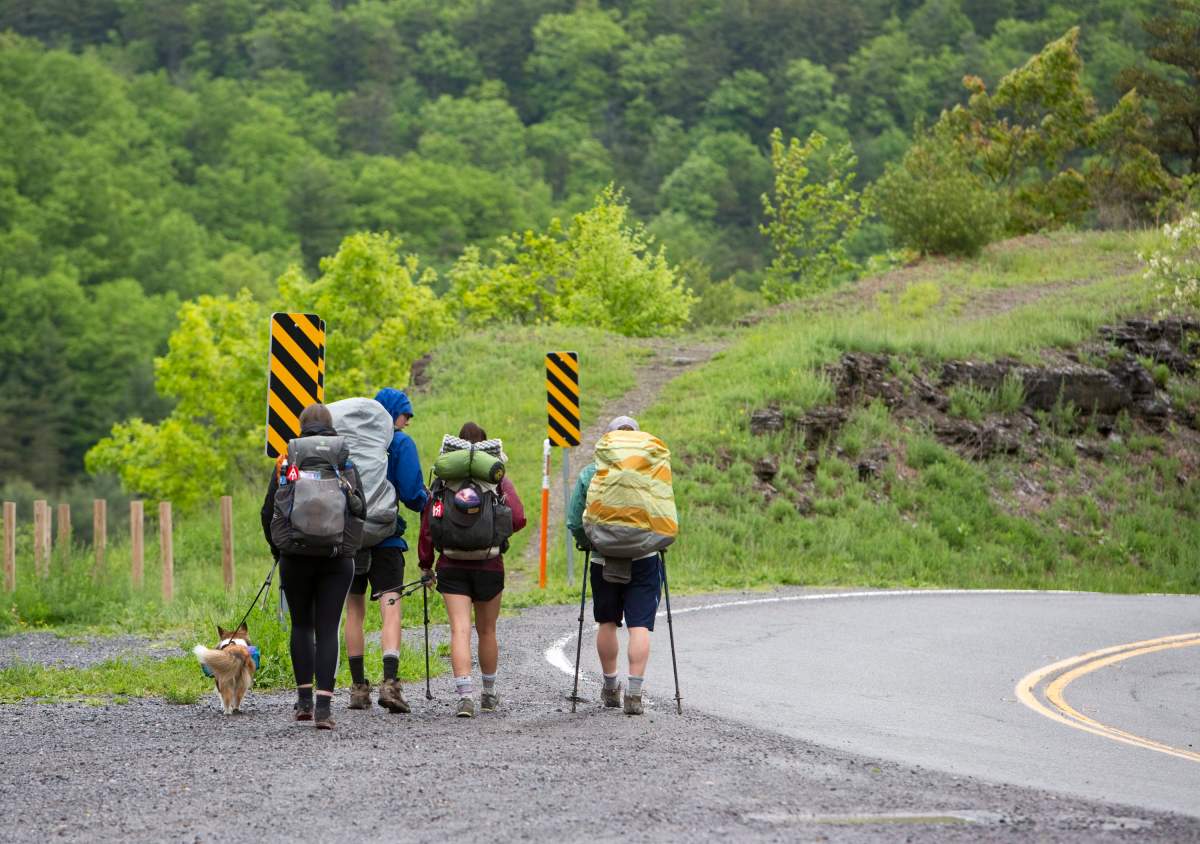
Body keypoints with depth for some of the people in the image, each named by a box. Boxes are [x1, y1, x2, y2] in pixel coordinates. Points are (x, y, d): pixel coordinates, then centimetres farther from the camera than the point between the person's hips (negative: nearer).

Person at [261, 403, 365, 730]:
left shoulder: (286, 463, 2)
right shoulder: (344, 463, 2)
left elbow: (268, 512, 5)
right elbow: (360, 509, -1)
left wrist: (277, 549, 19)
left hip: (296, 557, 0)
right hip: (338, 558, 0)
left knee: (301, 625, 16)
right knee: (328, 629, 0)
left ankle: (304, 700, 9)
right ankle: (324, 706, -10)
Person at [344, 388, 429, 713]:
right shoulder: (400, 443, -4)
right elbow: (412, 493, -9)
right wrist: (425, 501, 12)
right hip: (385, 538, -4)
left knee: (354, 611, 11)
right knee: (390, 607, -10)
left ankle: (358, 687, 13)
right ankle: (390, 681, -27)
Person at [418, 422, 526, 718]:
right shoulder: (498, 479, 1)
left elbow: (428, 524, -1)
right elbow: (518, 518, -10)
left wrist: (426, 564, 6)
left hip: (452, 565, -1)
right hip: (489, 564, 1)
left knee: (460, 630, -8)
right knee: (486, 631, 17)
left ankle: (465, 695, -24)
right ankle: (489, 694, 30)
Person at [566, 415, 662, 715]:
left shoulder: (590, 474, -1)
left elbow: (575, 522, 0)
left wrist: (587, 544, 17)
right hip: (644, 558, -1)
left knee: (607, 623, 17)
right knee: (640, 626, -2)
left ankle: (611, 687, 27)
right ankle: (634, 693, -10)